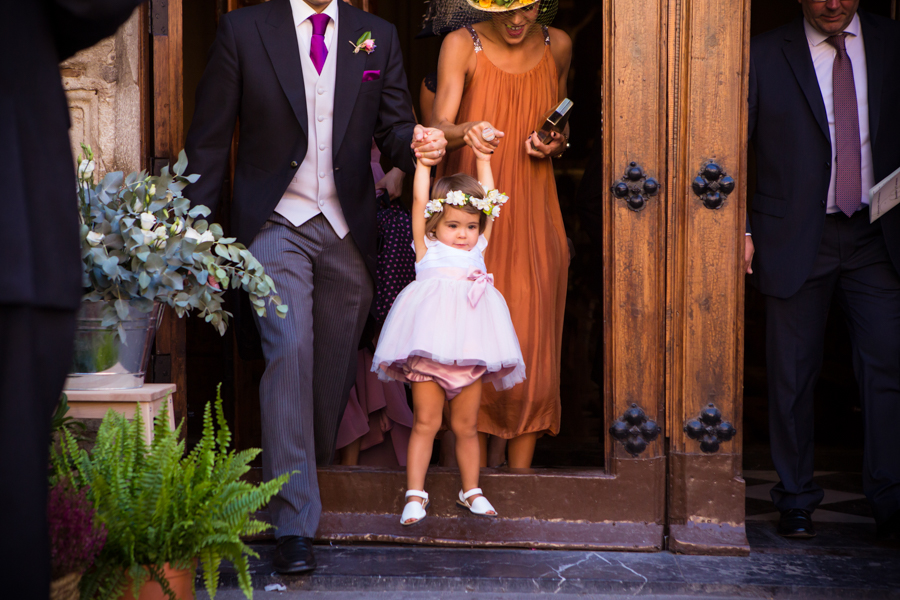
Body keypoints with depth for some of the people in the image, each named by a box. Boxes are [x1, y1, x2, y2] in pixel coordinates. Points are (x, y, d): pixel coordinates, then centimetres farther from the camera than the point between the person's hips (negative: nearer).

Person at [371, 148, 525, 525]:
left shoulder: (477, 249, 17)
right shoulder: (427, 249, 8)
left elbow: (491, 204, 17)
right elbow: (419, 202, 1)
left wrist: (483, 160, 19)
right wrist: (424, 163, 4)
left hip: (471, 351, 3)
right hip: (430, 348, -3)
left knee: (465, 426, 10)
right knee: (425, 423, -1)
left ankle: (471, 491, 22)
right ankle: (415, 495, 5)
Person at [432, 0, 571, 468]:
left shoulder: (557, 47, 6)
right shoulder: (462, 45, -5)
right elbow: (440, 125, -17)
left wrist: (556, 145, -2)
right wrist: (467, 131, -39)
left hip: (533, 215, 3)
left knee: (532, 344, -2)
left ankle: (521, 473, 8)